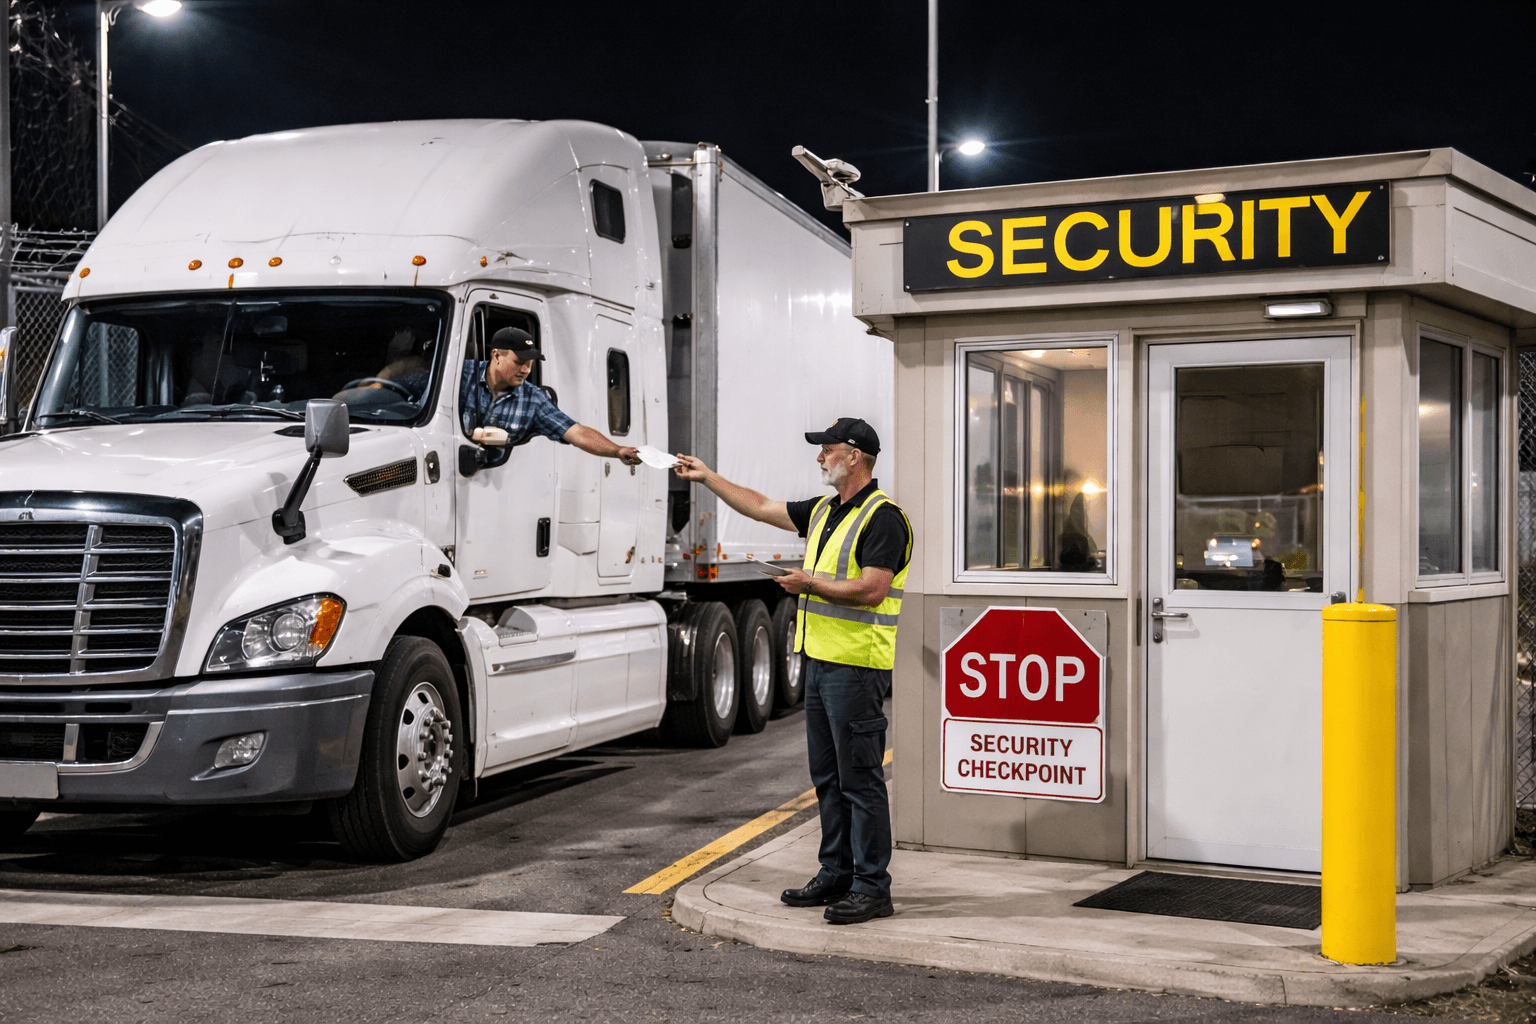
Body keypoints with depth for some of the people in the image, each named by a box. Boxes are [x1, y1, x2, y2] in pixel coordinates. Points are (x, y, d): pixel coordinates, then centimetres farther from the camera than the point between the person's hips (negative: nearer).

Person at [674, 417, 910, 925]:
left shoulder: (882, 517, -13)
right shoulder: (824, 511, 16)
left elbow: (871, 589, -21)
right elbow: (761, 508, 26)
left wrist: (811, 585, -13)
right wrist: (707, 477, 26)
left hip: (857, 667, -10)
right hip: (820, 659, 10)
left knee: (860, 778, -6)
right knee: (828, 776, 14)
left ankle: (872, 887, -2)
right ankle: (836, 874, 22)